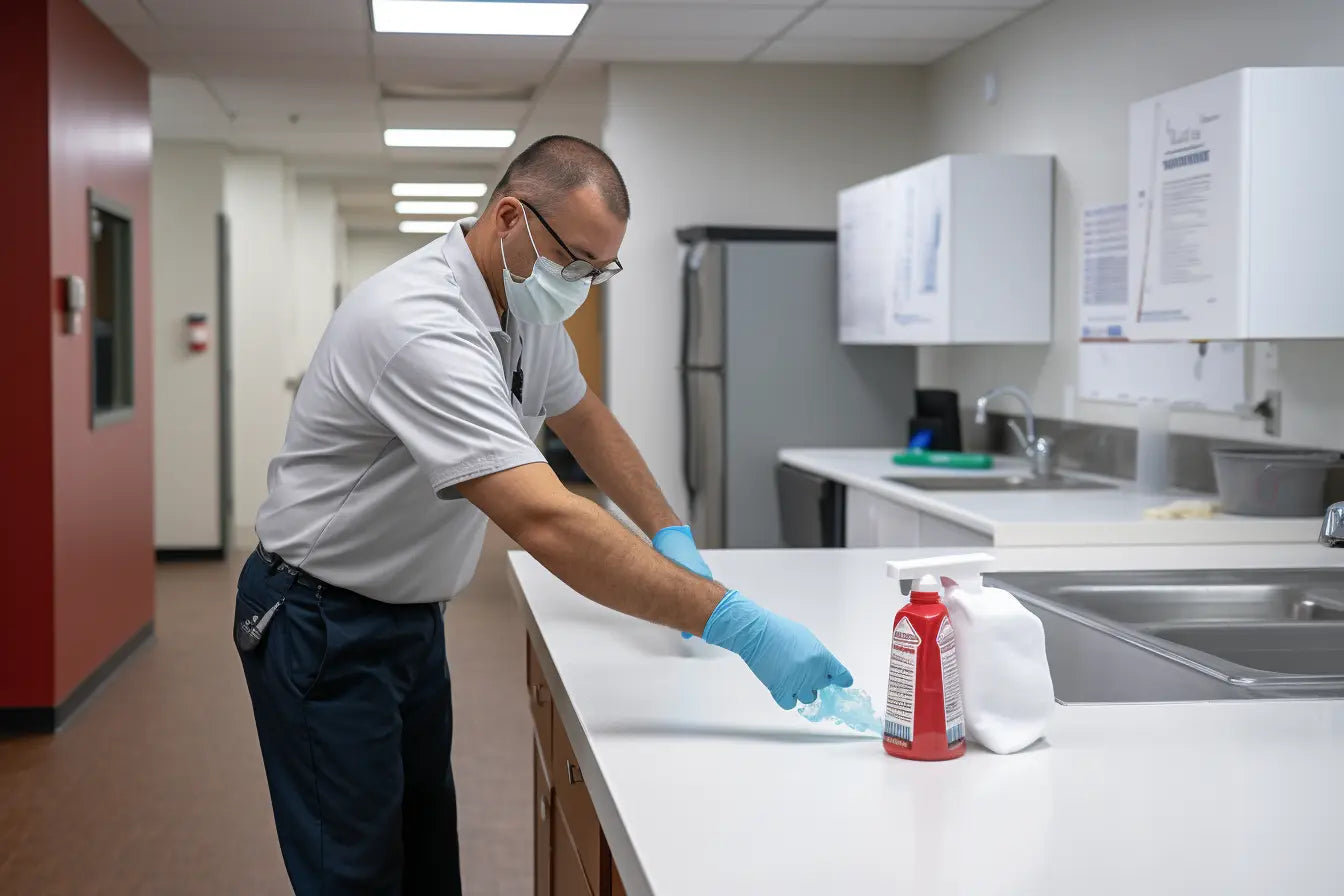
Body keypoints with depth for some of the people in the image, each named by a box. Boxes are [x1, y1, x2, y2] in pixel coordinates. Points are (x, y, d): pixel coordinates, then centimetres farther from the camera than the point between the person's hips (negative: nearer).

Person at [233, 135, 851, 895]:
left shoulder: (526, 302, -1)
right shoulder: (425, 327, -32)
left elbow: (583, 417, 17)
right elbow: (546, 524, -40)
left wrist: (673, 536, 4)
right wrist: (732, 621, -41)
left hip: (413, 614, 9)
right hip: (323, 626, -9)